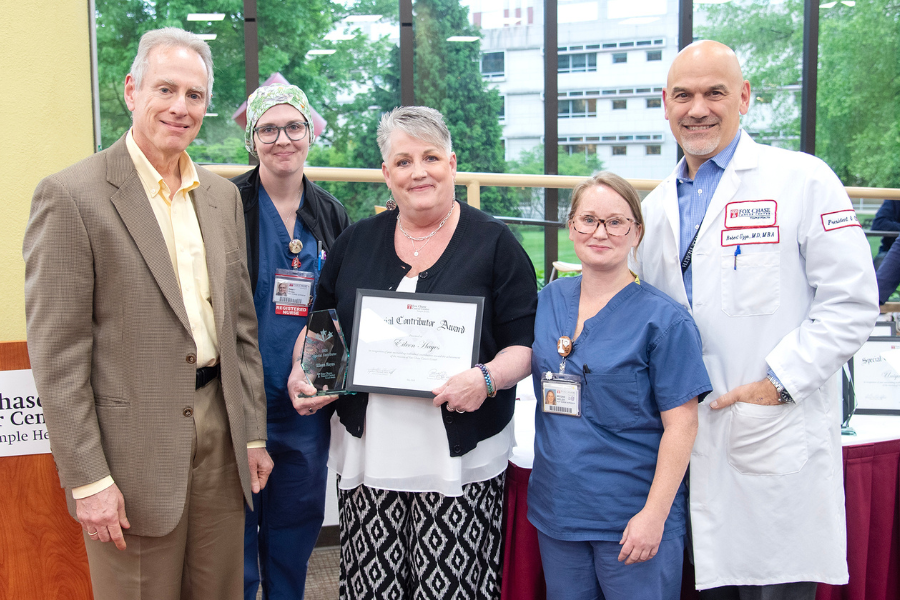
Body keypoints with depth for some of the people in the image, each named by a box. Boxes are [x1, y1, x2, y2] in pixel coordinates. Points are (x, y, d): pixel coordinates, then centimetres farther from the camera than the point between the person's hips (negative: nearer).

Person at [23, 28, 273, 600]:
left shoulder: (223, 195, 10)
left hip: (221, 428, 6)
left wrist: (254, 432, 11)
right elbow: (58, 353, -11)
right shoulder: (71, 195, -10)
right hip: (135, 443, -5)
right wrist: (87, 479, -13)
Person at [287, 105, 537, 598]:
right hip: (367, 456, 3)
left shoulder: (493, 243, 0)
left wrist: (487, 378, -20)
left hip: (461, 460, -3)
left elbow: (525, 342, -2)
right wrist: (302, 369, -1)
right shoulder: (356, 242, 10)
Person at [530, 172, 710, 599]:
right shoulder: (547, 300, 5)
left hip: (632, 519, -4)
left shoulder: (663, 319, -10)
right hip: (556, 509, 5)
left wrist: (654, 515, -14)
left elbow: (681, 424, -11)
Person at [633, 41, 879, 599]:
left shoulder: (803, 180, -4)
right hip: (692, 442, 5)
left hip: (779, 443, -5)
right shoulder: (657, 205, 13)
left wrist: (779, 383, -14)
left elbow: (852, 304, -8)